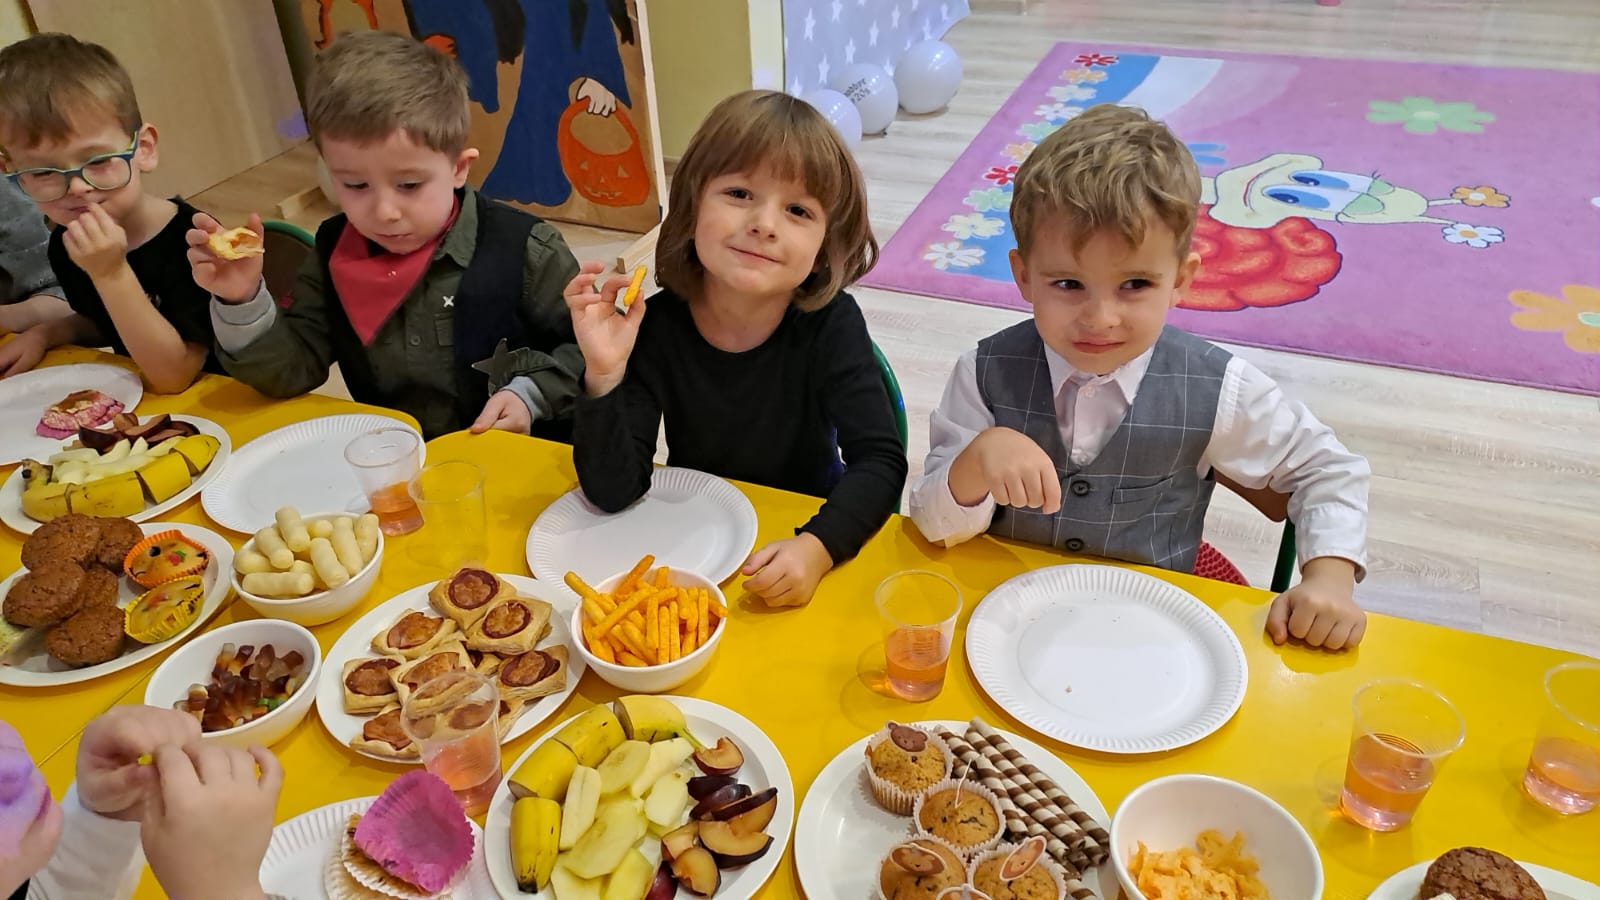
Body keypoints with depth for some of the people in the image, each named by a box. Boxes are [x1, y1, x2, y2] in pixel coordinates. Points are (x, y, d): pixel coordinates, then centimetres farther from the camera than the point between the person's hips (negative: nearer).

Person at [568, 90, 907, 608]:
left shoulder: (831, 324, -15)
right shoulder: (655, 327, -14)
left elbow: (880, 462, -20)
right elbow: (613, 492, -17)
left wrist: (817, 547, -37)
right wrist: (604, 376, -32)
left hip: (806, 533, 0)